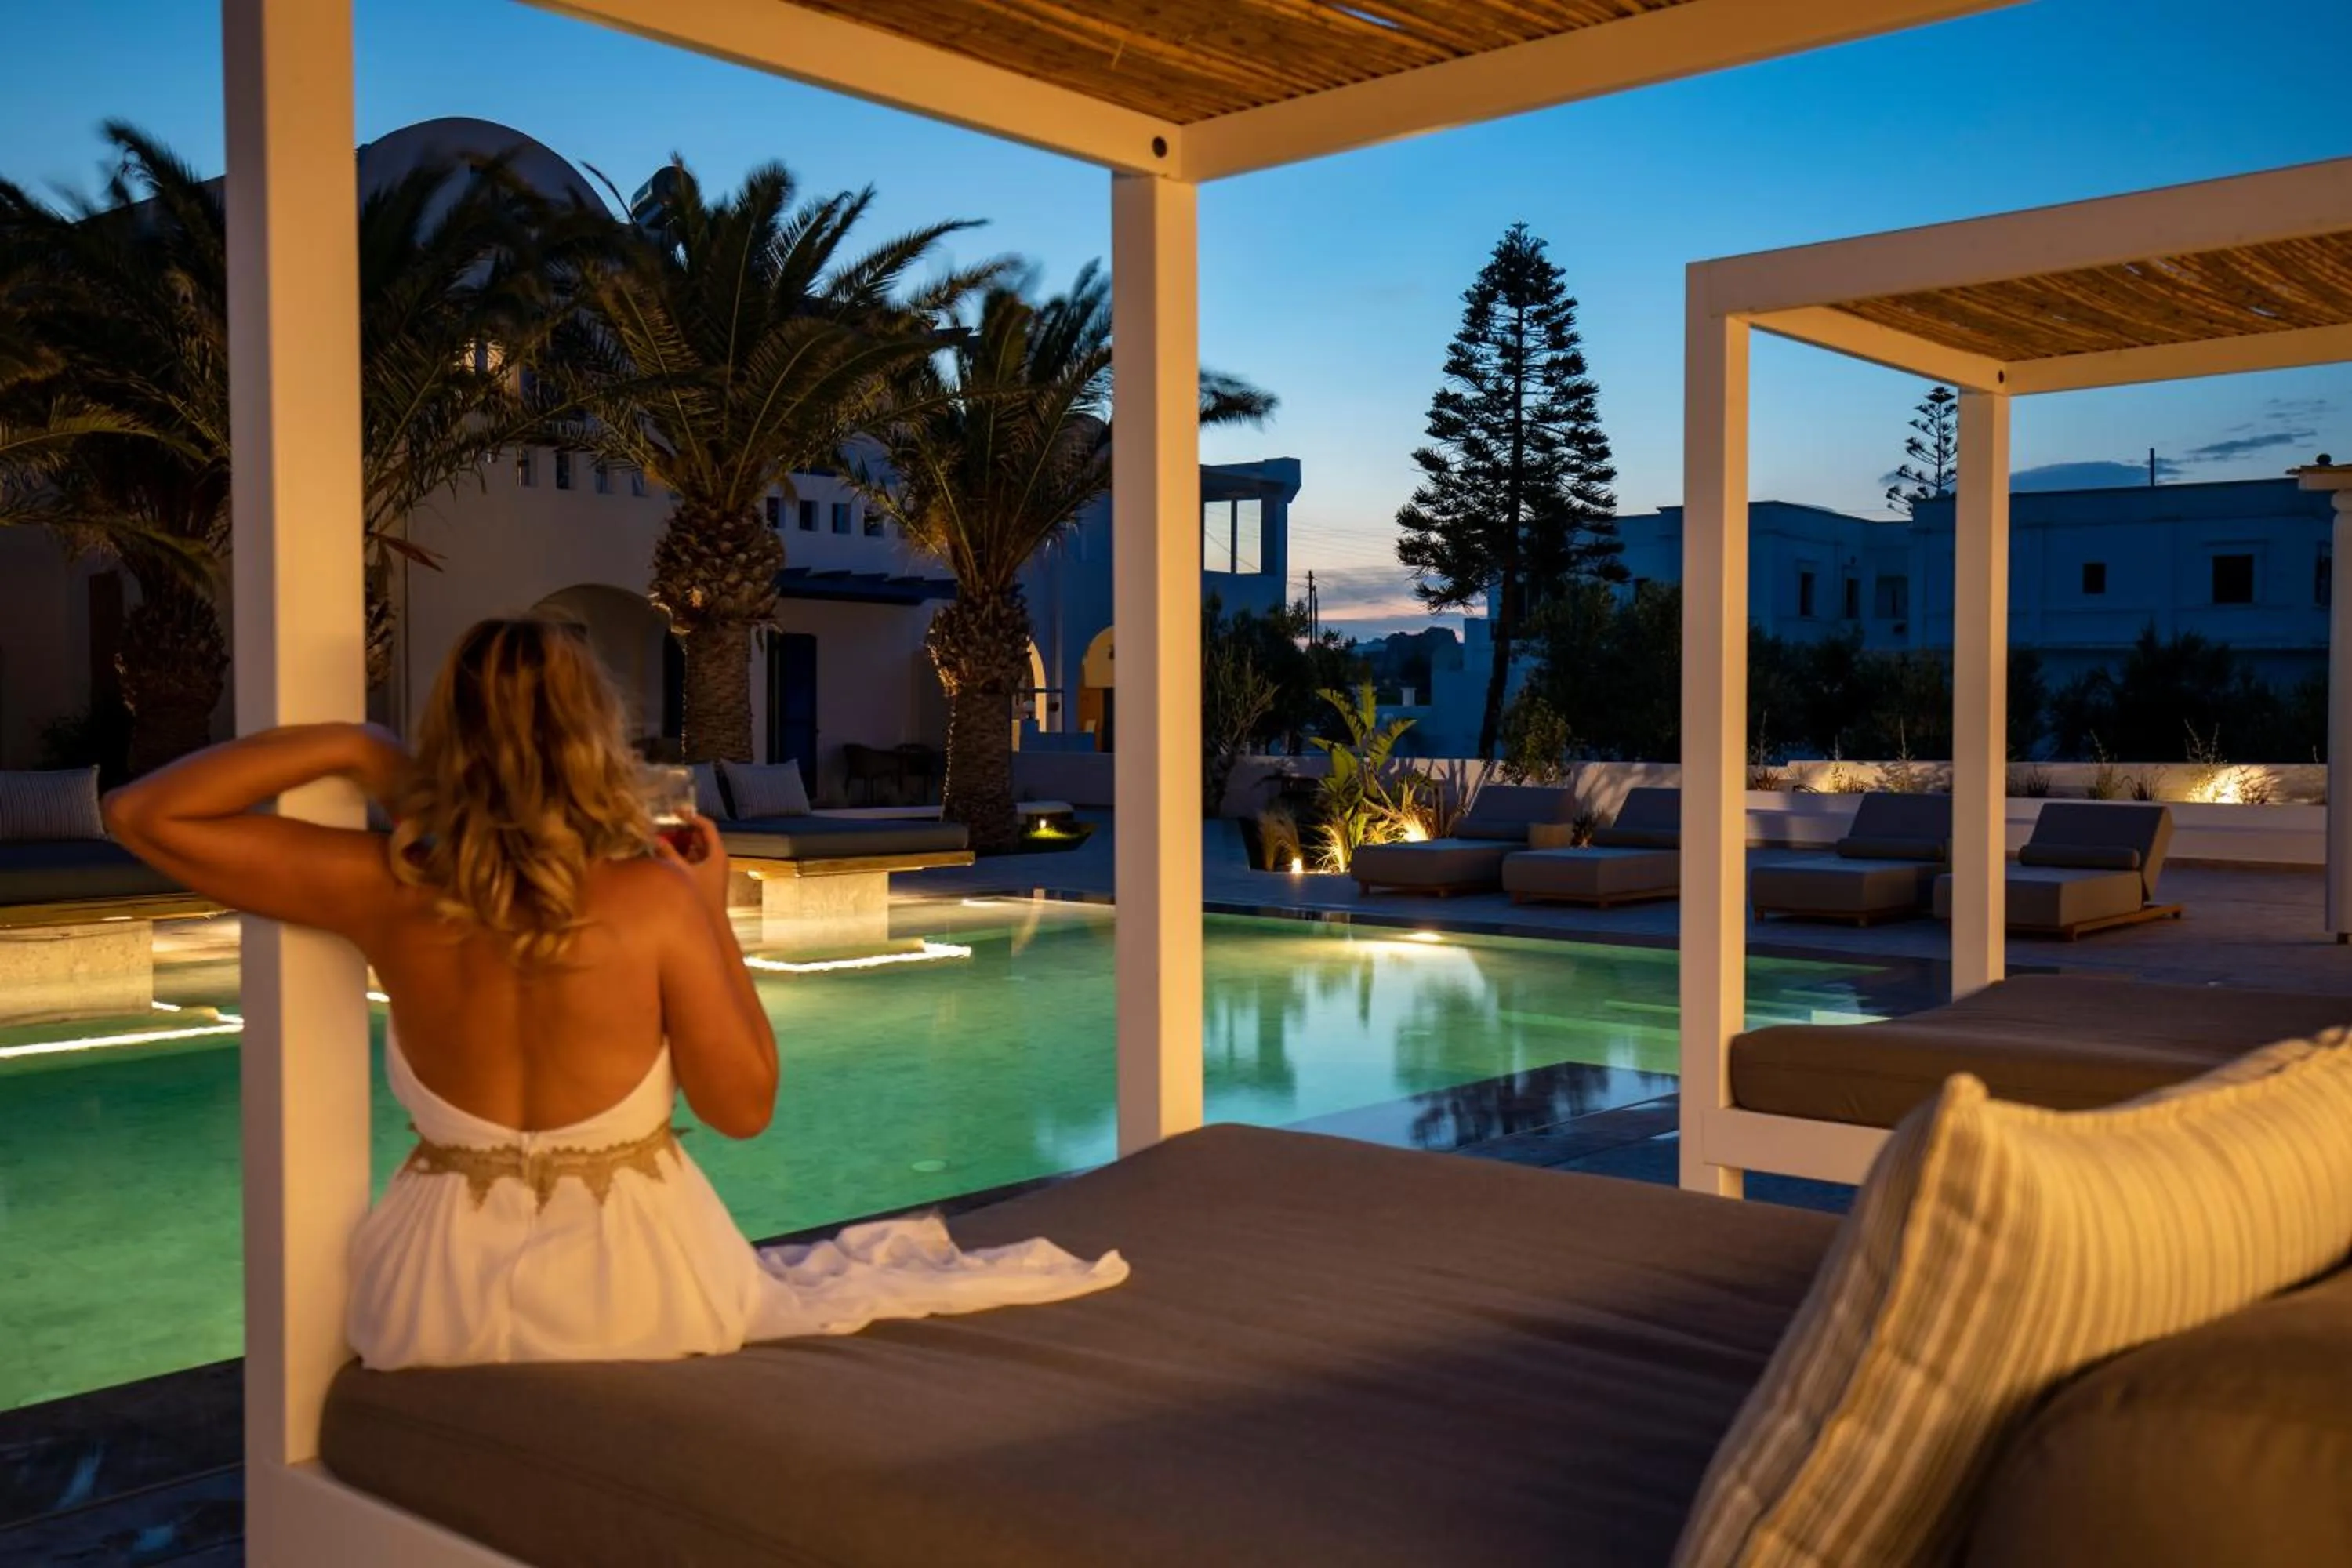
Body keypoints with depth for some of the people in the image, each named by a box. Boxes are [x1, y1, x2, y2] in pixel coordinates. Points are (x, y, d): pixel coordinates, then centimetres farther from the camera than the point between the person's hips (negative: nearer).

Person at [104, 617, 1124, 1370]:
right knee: (848, 1275, 25)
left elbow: (144, 815, -5)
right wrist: (713, 915, -3)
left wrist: (345, 746, -5)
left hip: (438, 1300, 3)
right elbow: (745, 1106, -9)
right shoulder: (653, 899, -20)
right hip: (629, 1283, -3)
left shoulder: (388, 892, -14)